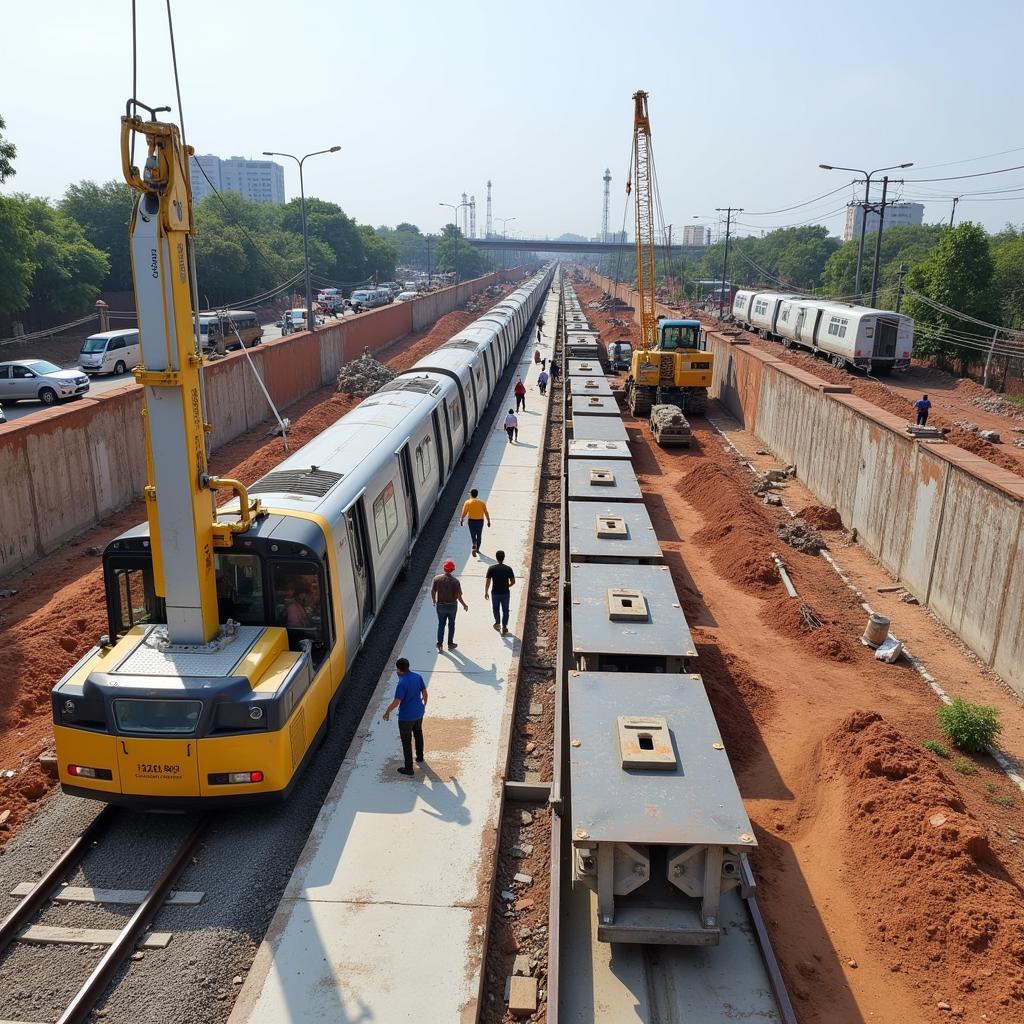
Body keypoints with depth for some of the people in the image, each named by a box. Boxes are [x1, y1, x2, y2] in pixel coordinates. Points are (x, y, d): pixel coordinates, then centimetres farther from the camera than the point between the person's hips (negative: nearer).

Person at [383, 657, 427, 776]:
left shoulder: (402, 683, -26)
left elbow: (396, 702, -25)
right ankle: (420, 758, 46)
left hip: (406, 717, -7)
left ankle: (408, 768, 16)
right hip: (419, 713, 7)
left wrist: (387, 711, -9)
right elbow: (425, 693, 4)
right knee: (418, 734, 28)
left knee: (406, 742, 7)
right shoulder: (418, 676, -6)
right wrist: (424, 704, 21)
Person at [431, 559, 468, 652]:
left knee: (441, 624, 16)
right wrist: (464, 605, 1)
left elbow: (432, 591, -5)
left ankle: (439, 643, 11)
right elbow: (458, 596, -15)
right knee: (451, 625, 16)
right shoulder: (455, 581, -16)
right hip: (452, 606, -1)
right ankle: (450, 644, 24)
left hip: (440, 605, 1)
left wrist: (434, 601, 14)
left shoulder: (437, 579, -11)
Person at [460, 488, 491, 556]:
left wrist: (461, 519, 7)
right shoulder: (482, 502, -3)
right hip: (480, 521, 1)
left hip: (471, 521, -1)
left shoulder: (468, 502, -8)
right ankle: (477, 549, 24)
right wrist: (488, 521, 5)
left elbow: (464, 512, -7)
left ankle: (474, 545, -17)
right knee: (479, 535, 16)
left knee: (473, 535, 9)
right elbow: (486, 512, -3)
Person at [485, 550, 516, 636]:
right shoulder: (508, 569, -11)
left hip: (495, 593, 0)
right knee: (505, 610, 14)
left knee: (495, 609, 24)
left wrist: (486, 592, 3)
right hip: (505, 593, 0)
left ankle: (497, 623, 41)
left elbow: (487, 582, -10)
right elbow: (513, 582, -5)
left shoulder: (491, 568, -13)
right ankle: (504, 628, 14)